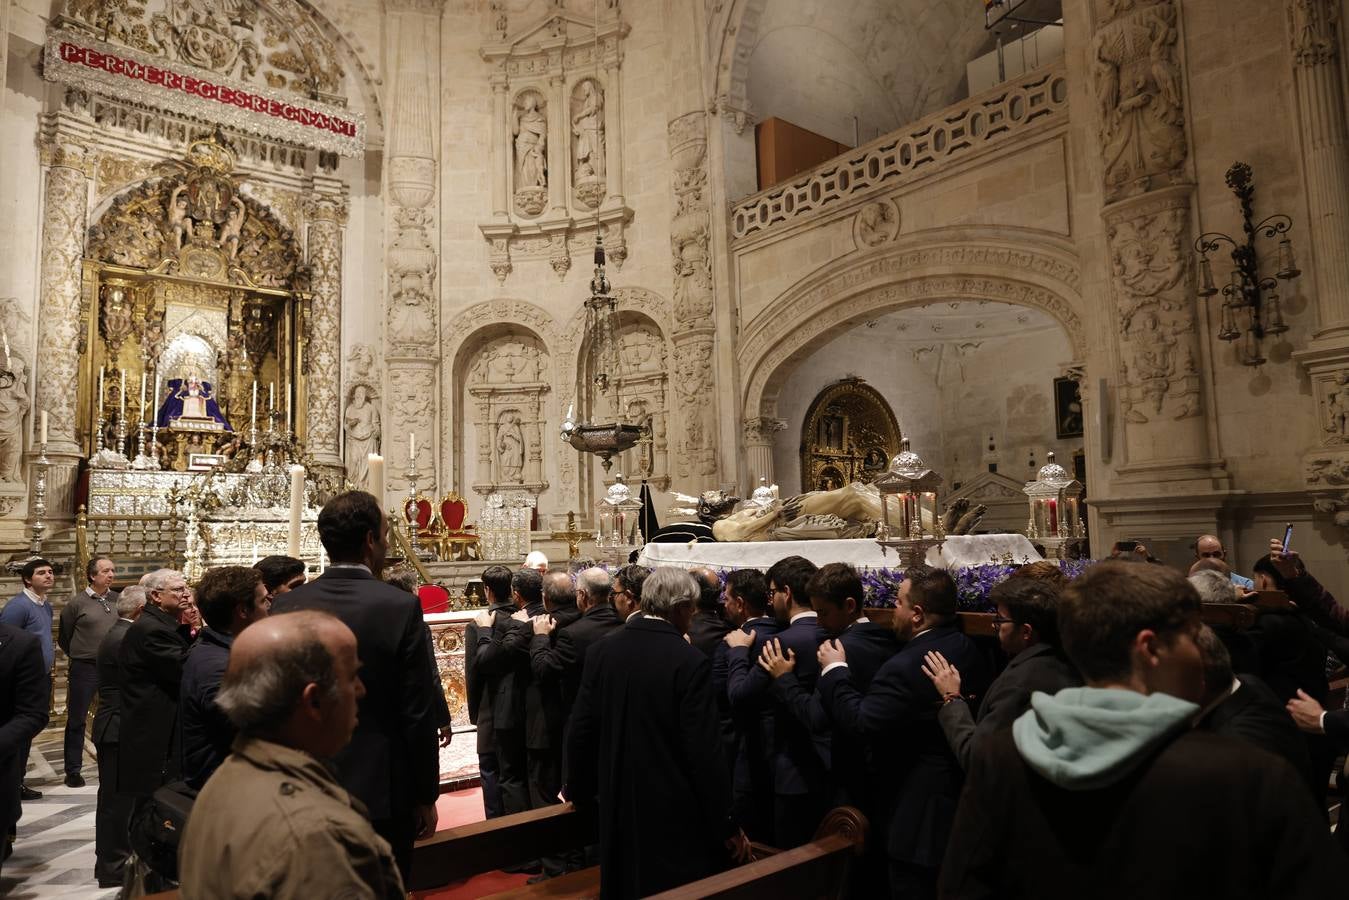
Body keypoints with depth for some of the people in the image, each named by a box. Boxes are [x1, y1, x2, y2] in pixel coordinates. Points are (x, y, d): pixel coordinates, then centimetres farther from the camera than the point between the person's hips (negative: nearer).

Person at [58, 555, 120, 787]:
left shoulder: (118, 599, 2)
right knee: (77, 720, 6)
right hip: (84, 669, -3)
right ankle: (73, 770, 18)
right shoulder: (77, 602, -7)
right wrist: (79, 655, 9)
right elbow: (63, 637, 4)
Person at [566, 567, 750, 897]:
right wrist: (727, 824, -8)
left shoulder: (600, 651, -4)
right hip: (676, 812, -5)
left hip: (617, 806, 5)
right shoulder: (691, 662, -19)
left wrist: (580, 790, 17)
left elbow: (580, 731, 1)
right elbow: (703, 752, -18)